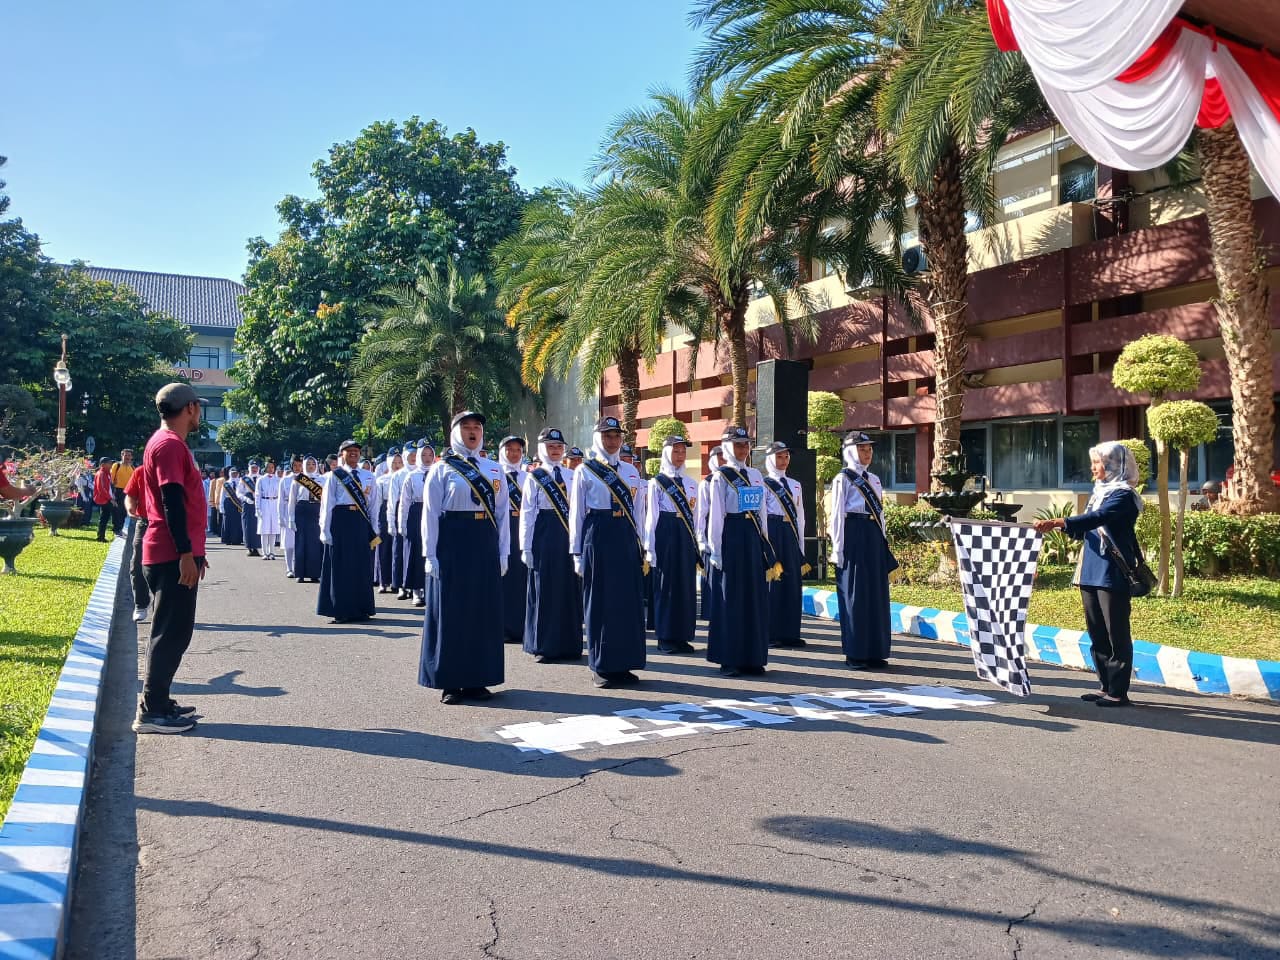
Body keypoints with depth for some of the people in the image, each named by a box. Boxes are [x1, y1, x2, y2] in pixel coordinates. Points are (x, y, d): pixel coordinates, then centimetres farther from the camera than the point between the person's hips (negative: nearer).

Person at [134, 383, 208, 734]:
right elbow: (172, 501, -21)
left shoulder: (170, 443, 18)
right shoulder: (169, 444, -13)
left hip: (173, 554, 10)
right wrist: (186, 553, -23)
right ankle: (151, 712, -3)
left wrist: (193, 550, 25)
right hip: (173, 556, -10)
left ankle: (158, 701, 21)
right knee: (171, 631, -7)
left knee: (173, 629, 14)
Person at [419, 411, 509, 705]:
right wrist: (430, 554, -9)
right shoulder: (442, 469, 0)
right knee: (451, 611, 2)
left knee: (484, 611, 8)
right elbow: (430, 514, -3)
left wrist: (502, 553, 5)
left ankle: (477, 679, 20)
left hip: (485, 545, 4)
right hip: (452, 543, -4)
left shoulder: (494, 469, 11)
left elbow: (502, 513, 10)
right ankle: (450, 682, 12)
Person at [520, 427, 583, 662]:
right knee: (544, 589, 2)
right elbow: (527, 513, -3)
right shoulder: (534, 477, 0)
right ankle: (543, 646, 11)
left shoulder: (572, 475, 9)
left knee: (570, 588, 7)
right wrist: (525, 547, -7)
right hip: (544, 536, -3)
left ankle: (569, 645, 17)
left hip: (570, 535, 3)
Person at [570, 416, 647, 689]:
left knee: (629, 600, 5)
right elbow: (576, 513, -1)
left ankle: (624, 664, 16)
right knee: (600, 602, 1)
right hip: (598, 538, -4)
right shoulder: (585, 471, 0)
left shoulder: (631, 471, 13)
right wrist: (577, 553, -4)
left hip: (627, 539, 4)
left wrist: (641, 547, 11)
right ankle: (602, 668, 10)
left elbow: (638, 512, 15)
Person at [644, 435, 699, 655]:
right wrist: (649, 548, -8)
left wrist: (697, 544, 11)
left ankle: (681, 636, 15)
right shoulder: (657, 482, -1)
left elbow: (694, 516, 14)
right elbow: (652, 516, -4)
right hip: (665, 535, -5)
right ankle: (665, 637, 7)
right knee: (666, 585, -1)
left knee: (686, 585, 6)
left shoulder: (690, 483, 13)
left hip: (687, 537, 5)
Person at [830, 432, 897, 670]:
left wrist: (882, 542, 15)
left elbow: (880, 512, 19)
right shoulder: (843, 479, -3)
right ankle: (855, 654, 4)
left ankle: (874, 652, 16)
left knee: (876, 593, 8)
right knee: (855, 594, -3)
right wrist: (838, 548, -13)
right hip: (853, 535, -7)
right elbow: (837, 514, -8)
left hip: (874, 537, 7)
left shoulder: (874, 480, 17)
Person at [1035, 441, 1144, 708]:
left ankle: (1119, 692, 2)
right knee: (1097, 633, 12)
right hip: (1091, 572, 9)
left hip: (1113, 574, -8)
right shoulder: (1100, 492, 16)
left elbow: (1097, 518, -26)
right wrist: (1058, 525, 4)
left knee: (1116, 634, -3)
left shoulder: (1123, 495, -10)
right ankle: (1106, 686, 20)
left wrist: (1056, 522, -34)